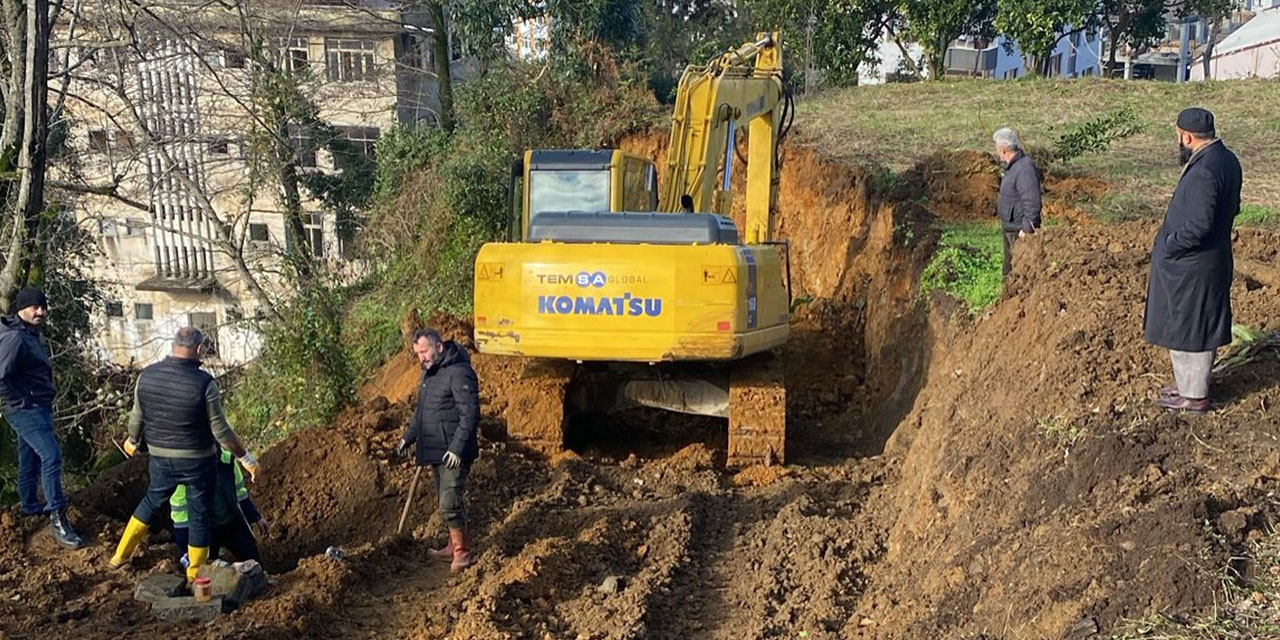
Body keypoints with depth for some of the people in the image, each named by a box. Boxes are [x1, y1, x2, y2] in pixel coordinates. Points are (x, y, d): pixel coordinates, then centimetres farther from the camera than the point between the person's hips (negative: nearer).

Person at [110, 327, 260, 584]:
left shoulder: (146, 376, -9)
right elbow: (220, 431, -17)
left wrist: (132, 442, 25)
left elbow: (137, 418, 4)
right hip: (198, 461, -4)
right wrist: (246, 459, -5)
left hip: (161, 459, 4)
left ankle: (121, 554, 36)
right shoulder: (204, 383, -22)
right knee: (200, 515, 12)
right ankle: (195, 574, 23)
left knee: (152, 501, 28)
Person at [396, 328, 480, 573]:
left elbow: (470, 415, -22)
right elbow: (421, 410, 27)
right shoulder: (429, 373, 14)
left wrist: (457, 448, -25)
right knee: (443, 502, 16)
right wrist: (409, 436, 24)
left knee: (450, 503, -10)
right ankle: (453, 547, 28)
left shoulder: (459, 373, -17)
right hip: (435, 451, 10)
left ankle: (462, 552, 2)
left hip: (454, 454, -9)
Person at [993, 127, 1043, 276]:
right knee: (1009, 269, 22)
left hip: (1020, 231, -11)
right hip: (1010, 228, 11)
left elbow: (1032, 202, -27)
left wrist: (1026, 228, -25)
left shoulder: (1024, 169, -25)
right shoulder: (1013, 166, 9)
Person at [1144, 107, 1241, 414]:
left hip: (1190, 266, -10)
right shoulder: (1226, 160, 5)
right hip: (1215, 259, 10)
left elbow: (1198, 226, -31)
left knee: (1186, 328, 4)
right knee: (1199, 327, 21)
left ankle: (1193, 396, 16)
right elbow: (1232, 208, 15)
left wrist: (1168, 245, -16)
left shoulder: (1203, 172, -27)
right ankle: (1192, 384, 36)